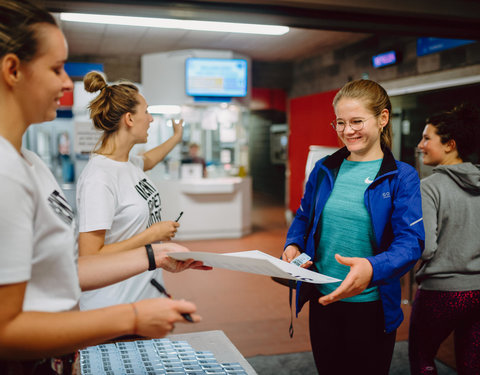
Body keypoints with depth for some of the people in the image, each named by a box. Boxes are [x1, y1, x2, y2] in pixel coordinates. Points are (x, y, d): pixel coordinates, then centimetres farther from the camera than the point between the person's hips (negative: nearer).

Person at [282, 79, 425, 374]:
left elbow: (410, 242, -18)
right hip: (322, 299, 3)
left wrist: (373, 267, -37)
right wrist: (293, 245, -9)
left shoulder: (402, 177, -9)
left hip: (371, 305, -3)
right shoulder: (324, 169, 3)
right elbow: (304, 218, 13)